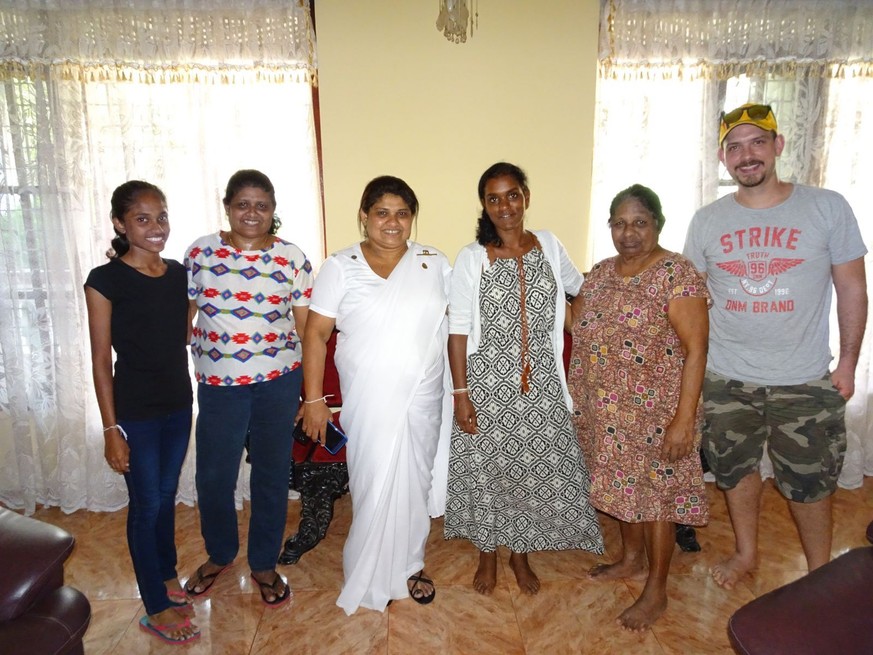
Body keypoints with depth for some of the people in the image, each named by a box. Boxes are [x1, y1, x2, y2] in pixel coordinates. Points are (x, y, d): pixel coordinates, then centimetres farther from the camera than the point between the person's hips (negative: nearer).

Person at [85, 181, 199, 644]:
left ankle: (166, 575, 40)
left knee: (166, 495, 19)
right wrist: (111, 429, -12)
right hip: (135, 411, -5)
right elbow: (101, 360, -11)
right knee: (146, 503, 7)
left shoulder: (179, 274, 2)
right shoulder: (105, 280, -13)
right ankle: (156, 609, 23)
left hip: (178, 404, 5)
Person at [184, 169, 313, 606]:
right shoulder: (201, 252, 0)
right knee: (213, 476, 12)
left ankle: (264, 563, 33)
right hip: (217, 385, 1)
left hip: (278, 382, -1)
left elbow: (306, 326, -1)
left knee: (271, 474, 11)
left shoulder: (292, 257, -3)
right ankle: (219, 554, 40)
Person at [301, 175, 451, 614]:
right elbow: (316, 333, -6)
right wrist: (313, 399, -10)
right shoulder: (341, 267, -6)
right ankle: (371, 577, 30)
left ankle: (409, 565, 39)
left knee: (415, 481, 16)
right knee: (374, 486, 6)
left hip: (423, 398, 3)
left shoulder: (435, 263, 3)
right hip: (369, 401, -3)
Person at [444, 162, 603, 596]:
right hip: (487, 381, -3)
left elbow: (582, 288, 20)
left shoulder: (548, 246, 1)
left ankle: (520, 553, 36)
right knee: (486, 467, 10)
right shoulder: (471, 258, -9)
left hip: (540, 381, 3)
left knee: (535, 465, 11)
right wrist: (460, 393, -11)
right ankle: (487, 556, 35)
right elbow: (458, 330, -9)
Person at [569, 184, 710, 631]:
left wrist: (684, 418, -22)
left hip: (654, 414, -6)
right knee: (622, 485, 20)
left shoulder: (677, 274, -15)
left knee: (655, 492, 7)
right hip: (606, 411, 7)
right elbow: (579, 324, 13)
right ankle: (632, 559, 43)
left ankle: (655, 592, 26)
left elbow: (696, 349, -18)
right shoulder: (600, 273, 6)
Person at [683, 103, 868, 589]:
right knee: (736, 470, 18)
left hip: (805, 383, -2)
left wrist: (848, 362, -1)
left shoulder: (828, 208, -7)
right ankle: (747, 552, 42)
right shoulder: (707, 221, -2)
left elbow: (853, 289, -1)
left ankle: (822, 575, 36)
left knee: (809, 484, 12)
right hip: (727, 380, 2)